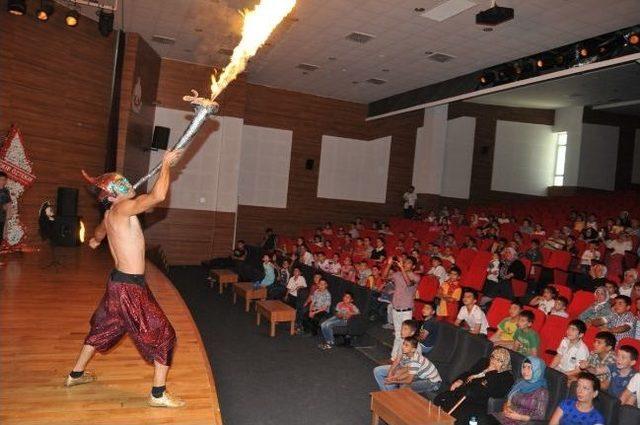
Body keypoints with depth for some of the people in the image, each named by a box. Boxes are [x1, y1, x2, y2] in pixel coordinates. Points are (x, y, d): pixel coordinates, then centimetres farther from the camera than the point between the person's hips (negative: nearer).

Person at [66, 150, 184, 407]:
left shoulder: (110, 214, 10)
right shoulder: (123, 208, -19)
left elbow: (99, 232, 35)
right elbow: (158, 196, -34)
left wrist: (95, 240, 59)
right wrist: (166, 164, -20)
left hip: (118, 281, 10)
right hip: (131, 287, -10)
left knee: (103, 327, 27)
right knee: (163, 334, -1)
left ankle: (76, 374, 44)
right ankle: (158, 394, 5)